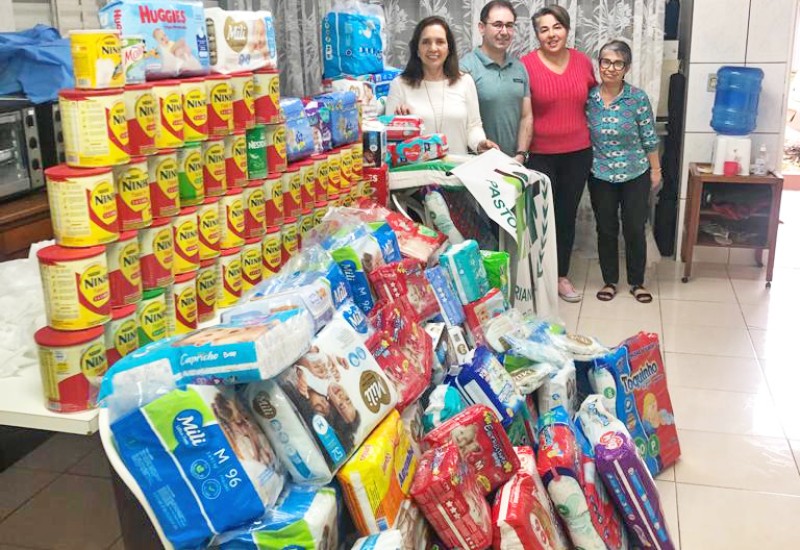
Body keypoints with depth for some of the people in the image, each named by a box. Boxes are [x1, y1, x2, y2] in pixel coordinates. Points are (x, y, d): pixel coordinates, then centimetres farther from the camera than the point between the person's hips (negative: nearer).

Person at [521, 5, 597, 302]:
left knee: (567, 215, 13)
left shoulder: (583, 61, 1)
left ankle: (561, 275, 28)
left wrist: (595, 136, 13)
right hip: (540, 155, -4)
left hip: (578, 154, 4)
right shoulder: (526, 64, -11)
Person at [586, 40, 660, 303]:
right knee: (606, 230, 10)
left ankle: (637, 282, 23)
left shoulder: (638, 98, -9)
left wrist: (656, 169, -2)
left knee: (635, 229, 7)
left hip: (636, 174, -1)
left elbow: (650, 138, -4)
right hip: (601, 176, 1)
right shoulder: (588, 97, -4)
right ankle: (610, 281, 25)